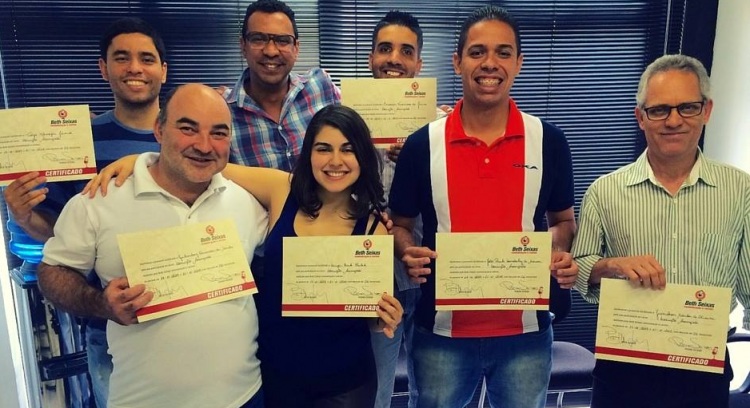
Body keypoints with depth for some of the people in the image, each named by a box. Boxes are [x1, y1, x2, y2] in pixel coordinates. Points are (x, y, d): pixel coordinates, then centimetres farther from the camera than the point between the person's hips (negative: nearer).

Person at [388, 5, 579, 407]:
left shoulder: (548, 141, -2)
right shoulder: (422, 144, -5)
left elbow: (563, 220, 9)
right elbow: (399, 224, 3)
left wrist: (560, 255, -12)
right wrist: (409, 254, -17)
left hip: (526, 332, 1)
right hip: (441, 333, 0)